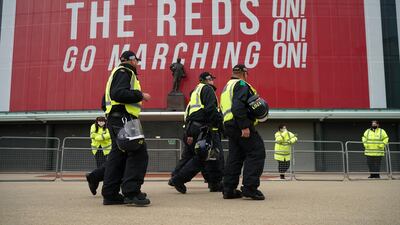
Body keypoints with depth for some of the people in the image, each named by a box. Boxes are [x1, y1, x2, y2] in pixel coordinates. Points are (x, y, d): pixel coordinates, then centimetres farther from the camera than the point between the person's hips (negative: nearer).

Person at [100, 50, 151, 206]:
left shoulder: (117, 72, 27)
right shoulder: (125, 72, -4)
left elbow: (106, 100, 27)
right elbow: (119, 93, -21)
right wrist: (140, 95, -14)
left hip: (114, 118, 11)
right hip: (123, 118, -11)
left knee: (118, 154, 10)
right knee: (138, 152, -14)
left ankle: (110, 194, 12)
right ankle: (131, 191, -19)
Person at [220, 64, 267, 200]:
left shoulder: (227, 87, 26)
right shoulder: (241, 84, -5)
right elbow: (238, 106, -20)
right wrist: (244, 126, -24)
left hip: (228, 125, 10)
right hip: (240, 124, -10)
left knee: (235, 156, 11)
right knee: (257, 152, -7)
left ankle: (229, 189, 11)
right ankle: (249, 187, -13)